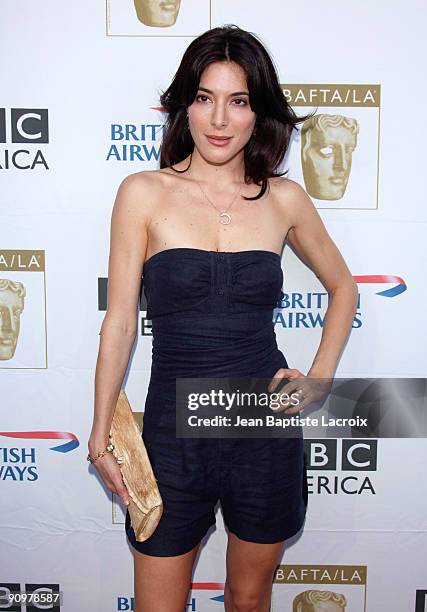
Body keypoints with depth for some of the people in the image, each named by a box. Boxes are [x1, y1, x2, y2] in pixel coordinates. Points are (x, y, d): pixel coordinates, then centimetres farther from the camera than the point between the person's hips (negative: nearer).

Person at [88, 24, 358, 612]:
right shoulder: (144, 194, -5)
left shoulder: (283, 198, 0)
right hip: (175, 429, -1)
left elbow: (343, 286, 14)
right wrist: (100, 436, -2)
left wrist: (318, 378, 4)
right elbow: (119, 322, -3)